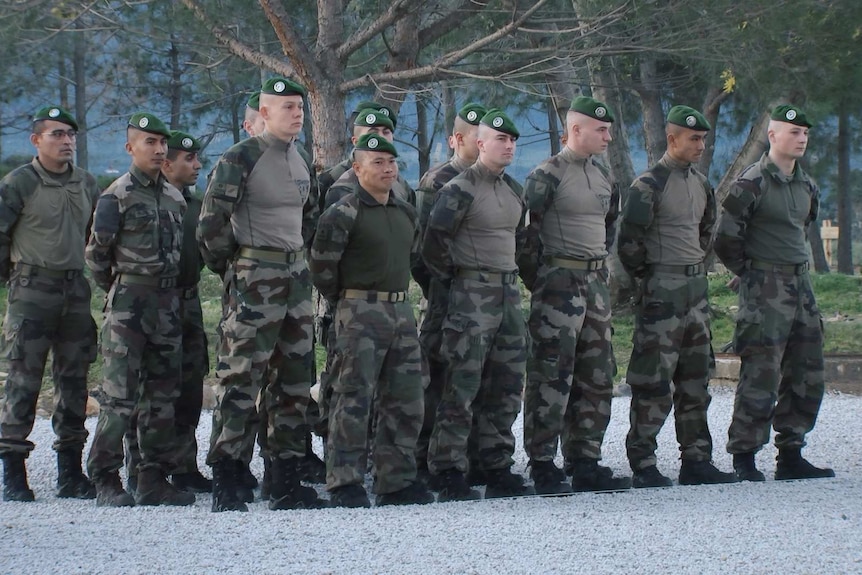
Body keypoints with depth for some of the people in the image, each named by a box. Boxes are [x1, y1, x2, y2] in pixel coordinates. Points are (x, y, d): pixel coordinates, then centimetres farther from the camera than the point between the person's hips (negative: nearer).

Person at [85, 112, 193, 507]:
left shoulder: (175, 198, 13)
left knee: (162, 393, 7)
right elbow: (96, 253, -3)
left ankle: (154, 479, 13)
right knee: (119, 396, -9)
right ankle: (105, 481, -5)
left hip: (168, 304, 6)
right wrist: (119, 291, 7)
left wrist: (169, 289, 17)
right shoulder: (117, 197, -6)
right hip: (128, 306, -6)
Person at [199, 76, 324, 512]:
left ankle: (287, 483, 13)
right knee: (241, 379, -9)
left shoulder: (301, 162, 13)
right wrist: (230, 268, -4)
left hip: (296, 276, 8)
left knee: (294, 380, 8)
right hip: (255, 279, -8)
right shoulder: (240, 159, -10)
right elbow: (211, 224, -12)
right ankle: (224, 484, -7)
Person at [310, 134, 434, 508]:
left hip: (401, 312, 7)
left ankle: (397, 481, 14)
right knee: (354, 399, -9)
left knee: (405, 401, 7)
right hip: (360, 312, -7)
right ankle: (345, 484, -7)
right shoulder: (344, 213, -9)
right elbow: (322, 262, -10)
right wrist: (340, 299, 0)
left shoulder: (406, 214, 14)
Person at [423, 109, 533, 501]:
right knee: (462, 387, -9)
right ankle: (448, 474, -6)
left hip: (508, 292, 8)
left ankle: (498, 470, 15)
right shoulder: (461, 190, -10)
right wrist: (458, 281, -2)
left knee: (506, 387, 9)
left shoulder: (514, 190, 15)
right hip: (472, 295, -8)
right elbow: (433, 244, -11)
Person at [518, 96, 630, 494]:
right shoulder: (547, 175, -9)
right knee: (551, 376, -8)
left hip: (596, 282, 8)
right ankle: (542, 466, -5)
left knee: (596, 378, 8)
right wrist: (538, 279, -9)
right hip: (559, 285, -8)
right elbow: (527, 231, -11)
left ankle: (585, 462, 14)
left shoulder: (603, 175, 15)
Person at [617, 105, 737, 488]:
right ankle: (643, 466, -4)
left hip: (697, 285, 8)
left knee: (695, 378, 10)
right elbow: (629, 241, -12)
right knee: (654, 381, -8)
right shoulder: (650, 185, -11)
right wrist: (649, 277, -2)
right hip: (663, 291, -8)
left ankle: (696, 460, 14)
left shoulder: (701, 184, 13)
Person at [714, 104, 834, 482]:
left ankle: (790, 456, 16)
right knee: (761, 376, -8)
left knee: (807, 376, 8)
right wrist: (749, 273, 1)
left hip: (801, 284, 8)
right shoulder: (753, 183, -11)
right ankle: (743, 458, 0)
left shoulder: (806, 185, 13)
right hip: (765, 292, -8)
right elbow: (726, 240, -10)